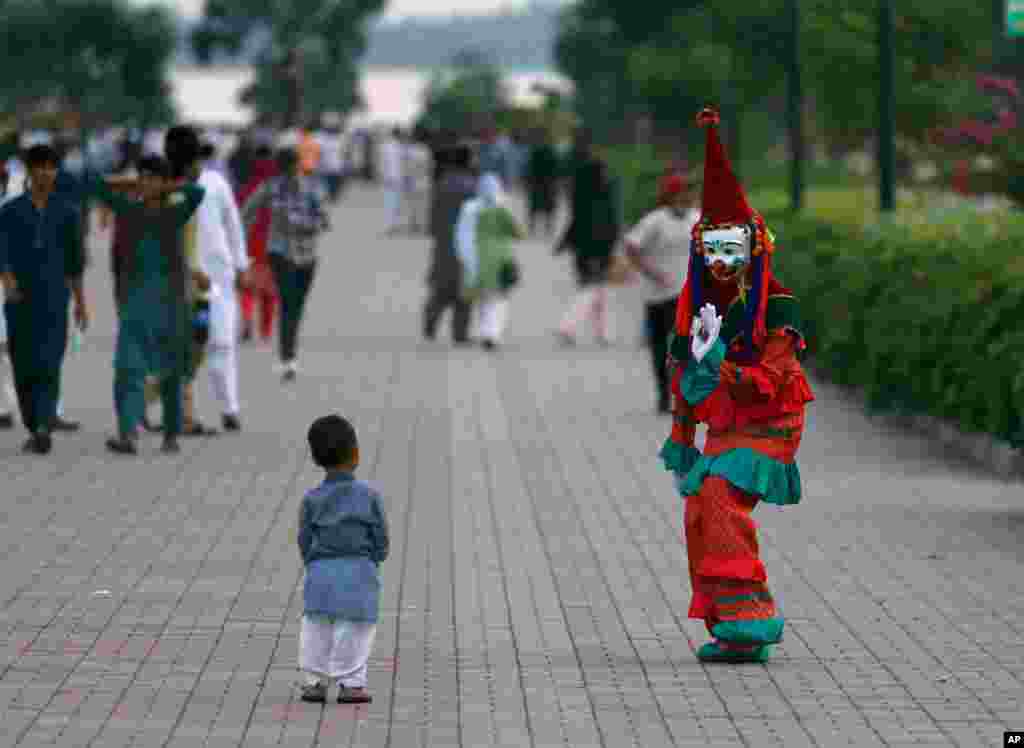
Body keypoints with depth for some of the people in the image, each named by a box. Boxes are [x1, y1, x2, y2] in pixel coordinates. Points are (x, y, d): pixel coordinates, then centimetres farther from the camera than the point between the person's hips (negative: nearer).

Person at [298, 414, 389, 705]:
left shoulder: (312, 500, -2)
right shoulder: (369, 495, -6)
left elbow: (305, 542, 2)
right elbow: (381, 540, -1)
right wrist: (373, 560, 18)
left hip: (320, 574, 2)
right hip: (359, 573, -2)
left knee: (316, 631, 10)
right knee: (354, 632, 3)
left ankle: (314, 682, 12)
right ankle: (350, 683, 3)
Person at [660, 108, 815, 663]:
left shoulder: (774, 308, -14)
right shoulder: (700, 303, 7)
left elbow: (770, 382, -21)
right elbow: (684, 375, 17)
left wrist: (720, 371, -37)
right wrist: (682, 442, 18)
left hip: (764, 427, -8)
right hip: (724, 429, 8)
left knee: (721, 500, -24)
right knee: (698, 515, 2)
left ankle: (747, 622, -26)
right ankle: (730, 628, 14)